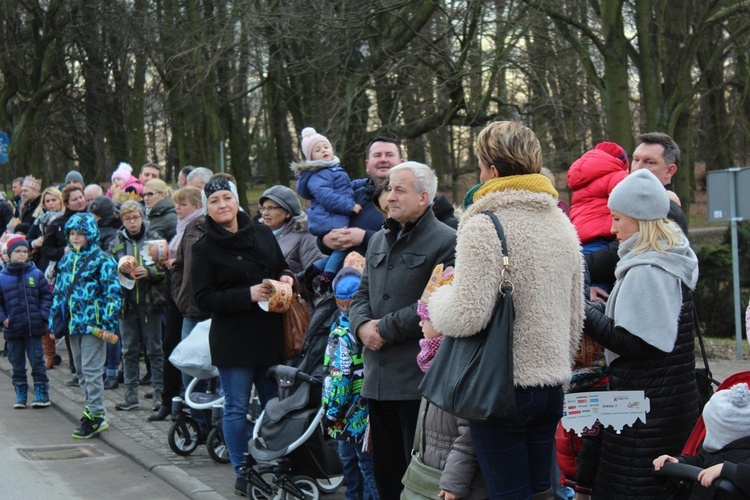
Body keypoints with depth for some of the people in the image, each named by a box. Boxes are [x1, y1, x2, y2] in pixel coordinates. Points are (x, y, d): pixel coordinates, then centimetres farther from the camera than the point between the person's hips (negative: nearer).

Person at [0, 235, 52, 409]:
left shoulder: (36, 274, 0)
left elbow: (47, 296, 3)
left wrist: (43, 316, -7)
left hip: (34, 328, -1)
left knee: (37, 362, 3)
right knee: (17, 365, 11)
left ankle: (42, 394, 11)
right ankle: (20, 395, 20)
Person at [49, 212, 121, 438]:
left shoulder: (101, 259, -8)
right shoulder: (67, 259, 13)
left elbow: (112, 293, -12)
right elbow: (58, 292, 19)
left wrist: (108, 324, -18)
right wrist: (54, 322, 15)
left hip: (93, 324, -7)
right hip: (73, 324, 7)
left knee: (91, 371, -6)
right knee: (82, 371, 12)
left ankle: (95, 416, 0)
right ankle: (95, 412, 20)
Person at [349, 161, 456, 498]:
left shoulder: (446, 241, -9)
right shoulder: (379, 240, 19)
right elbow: (362, 294, 20)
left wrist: (387, 328, -15)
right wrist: (362, 325, -2)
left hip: (418, 380, -8)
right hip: (378, 378, 8)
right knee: (385, 470, 15)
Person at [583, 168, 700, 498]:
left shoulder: (647, 272, -17)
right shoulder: (668, 262, 13)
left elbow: (632, 343, -20)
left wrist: (585, 312, -10)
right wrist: (599, 310, 9)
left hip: (646, 410, -10)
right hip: (669, 403, 10)